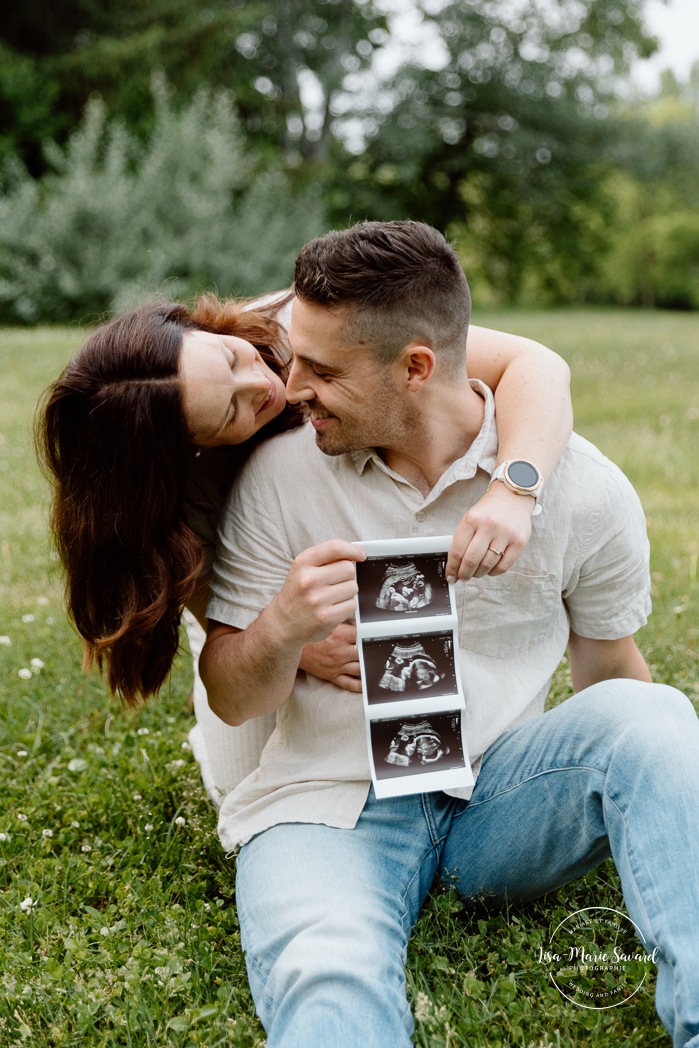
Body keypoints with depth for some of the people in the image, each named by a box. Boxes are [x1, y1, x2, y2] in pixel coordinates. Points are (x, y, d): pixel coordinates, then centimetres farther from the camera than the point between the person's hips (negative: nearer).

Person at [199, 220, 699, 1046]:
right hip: (330, 803, -2)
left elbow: (608, 669, 10)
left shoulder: (584, 489, -4)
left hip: (501, 793, 2)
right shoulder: (280, 474, -3)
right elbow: (230, 700, 0)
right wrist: (281, 630, -22)